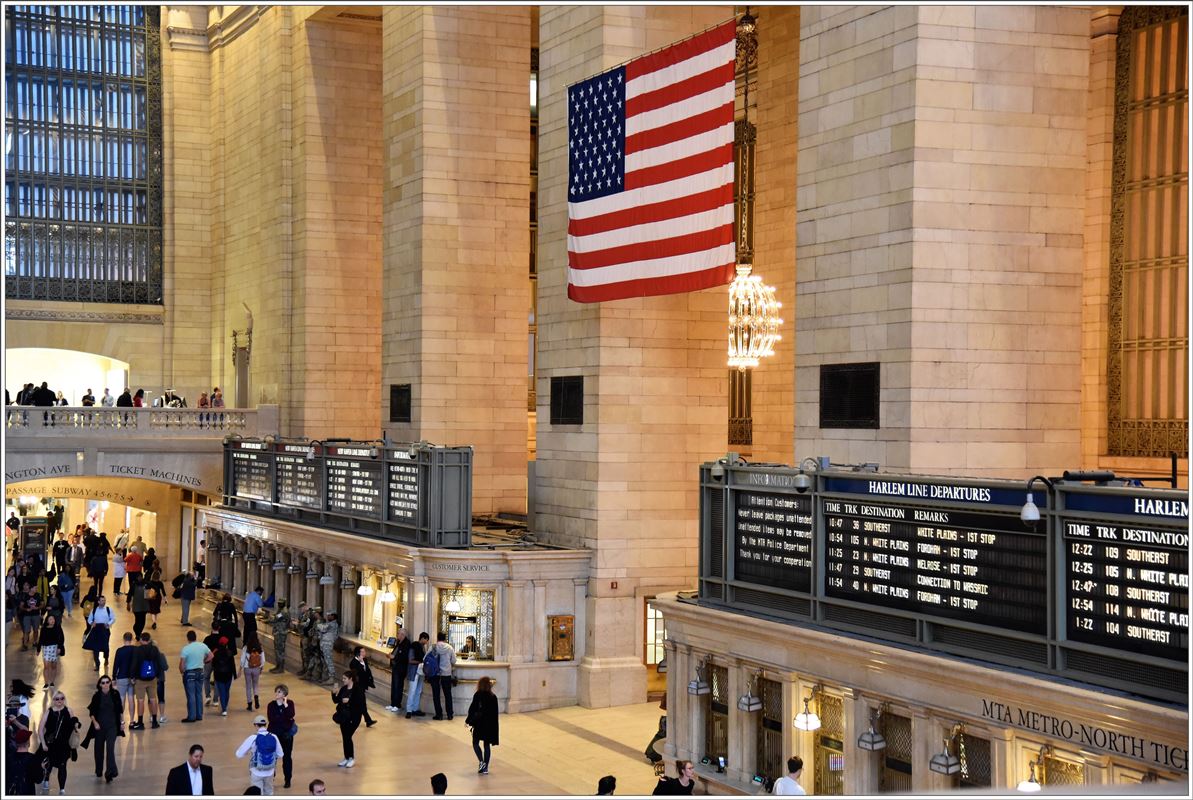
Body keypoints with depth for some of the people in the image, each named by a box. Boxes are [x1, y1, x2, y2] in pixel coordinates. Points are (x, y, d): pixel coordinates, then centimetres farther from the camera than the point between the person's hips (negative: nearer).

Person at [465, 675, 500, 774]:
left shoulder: (478, 695, -10)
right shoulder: (493, 697, 0)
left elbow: (472, 709, -9)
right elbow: (495, 713, 4)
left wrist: (468, 720, 4)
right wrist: (494, 727, 13)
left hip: (479, 723, -3)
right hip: (490, 724, 3)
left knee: (475, 743, 11)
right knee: (487, 745, 9)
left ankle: (481, 762, -8)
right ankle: (485, 767, 9)